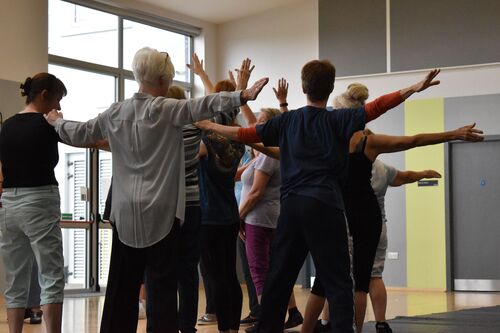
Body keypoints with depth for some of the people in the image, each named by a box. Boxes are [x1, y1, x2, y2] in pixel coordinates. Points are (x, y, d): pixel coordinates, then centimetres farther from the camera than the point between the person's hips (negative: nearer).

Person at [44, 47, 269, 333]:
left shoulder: (115, 113, 7)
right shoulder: (165, 108, -8)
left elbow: (79, 134, 16)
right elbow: (202, 106, -22)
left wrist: (56, 121, 36)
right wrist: (242, 96, -32)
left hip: (126, 212, 5)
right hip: (160, 212, -5)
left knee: (122, 285, 9)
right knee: (163, 285, -2)